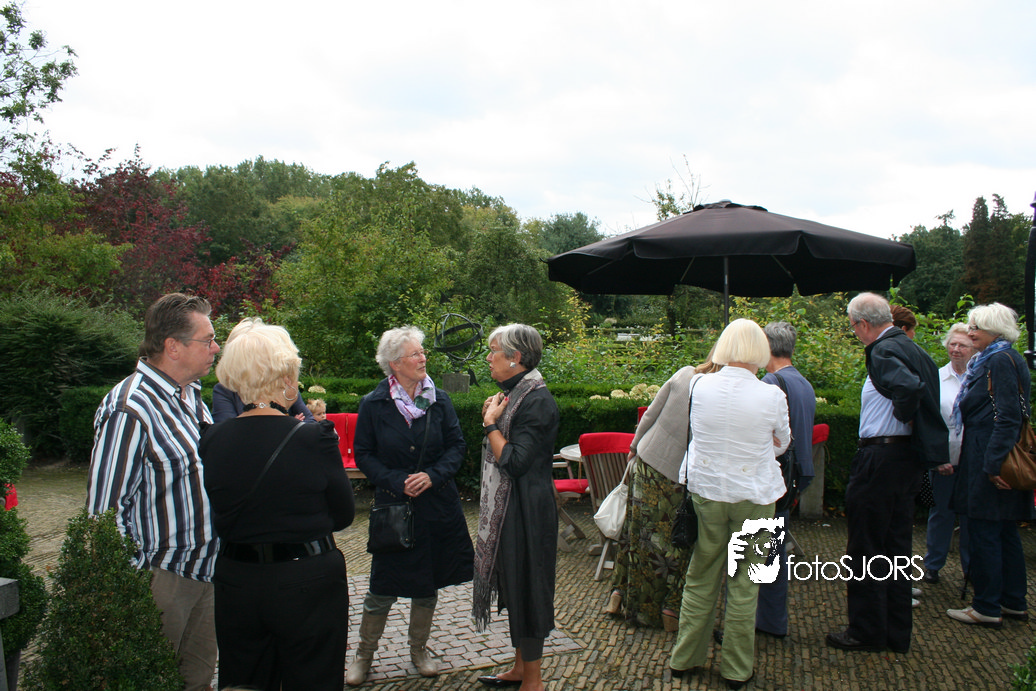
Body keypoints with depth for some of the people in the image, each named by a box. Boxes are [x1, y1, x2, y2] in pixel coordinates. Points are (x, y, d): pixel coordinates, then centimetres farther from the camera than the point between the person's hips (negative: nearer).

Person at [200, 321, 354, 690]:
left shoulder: (212, 440, -6)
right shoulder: (314, 438, -18)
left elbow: (216, 521, 5)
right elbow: (343, 516, -6)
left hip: (235, 582, 4)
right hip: (309, 585, -4)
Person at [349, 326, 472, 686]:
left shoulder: (439, 400, 0)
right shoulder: (373, 404, -6)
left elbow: (457, 445, 2)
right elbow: (364, 454, -3)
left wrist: (433, 475, -14)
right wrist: (396, 481, -15)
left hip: (436, 504, 3)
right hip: (394, 504, -2)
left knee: (428, 584, 13)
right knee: (383, 588, 1)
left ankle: (419, 649, 32)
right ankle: (364, 654, 22)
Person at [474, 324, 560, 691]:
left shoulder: (537, 400, -19)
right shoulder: (514, 393, 10)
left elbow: (514, 461, -24)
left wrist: (490, 423, -14)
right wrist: (492, 418, 0)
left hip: (526, 510, -10)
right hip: (505, 508, 10)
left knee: (526, 588, 1)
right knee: (513, 586, 17)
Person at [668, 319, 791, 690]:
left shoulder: (700, 386, -8)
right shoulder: (772, 396, -14)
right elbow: (782, 443, 4)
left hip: (705, 491, 2)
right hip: (753, 495, -2)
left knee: (701, 577, 15)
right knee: (744, 582, 11)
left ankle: (684, 658, 27)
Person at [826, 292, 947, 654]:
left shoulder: (883, 351, -16)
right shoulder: (913, 348, 12)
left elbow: (910, 387, -32)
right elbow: (928, 389, 12)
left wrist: (901, 416, -15)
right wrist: (908, 422, 9)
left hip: (880, 458, -9)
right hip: (909, 457, 9)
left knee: (865, 550, 3)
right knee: (897, 548, 15)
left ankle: (866, 631, 12)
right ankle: (897, 633, 24)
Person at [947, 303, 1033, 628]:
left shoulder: (1001, 361, -14)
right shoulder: (989, 361, 16)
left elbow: (1007, 418, -21)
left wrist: (994, 464, -24)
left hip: (989, 467, -10)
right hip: (993, 460, 10)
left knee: (984, 531, -4)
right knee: (1005, 532, 14)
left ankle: (987, 608, 3)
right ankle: (1013, 602, 23)